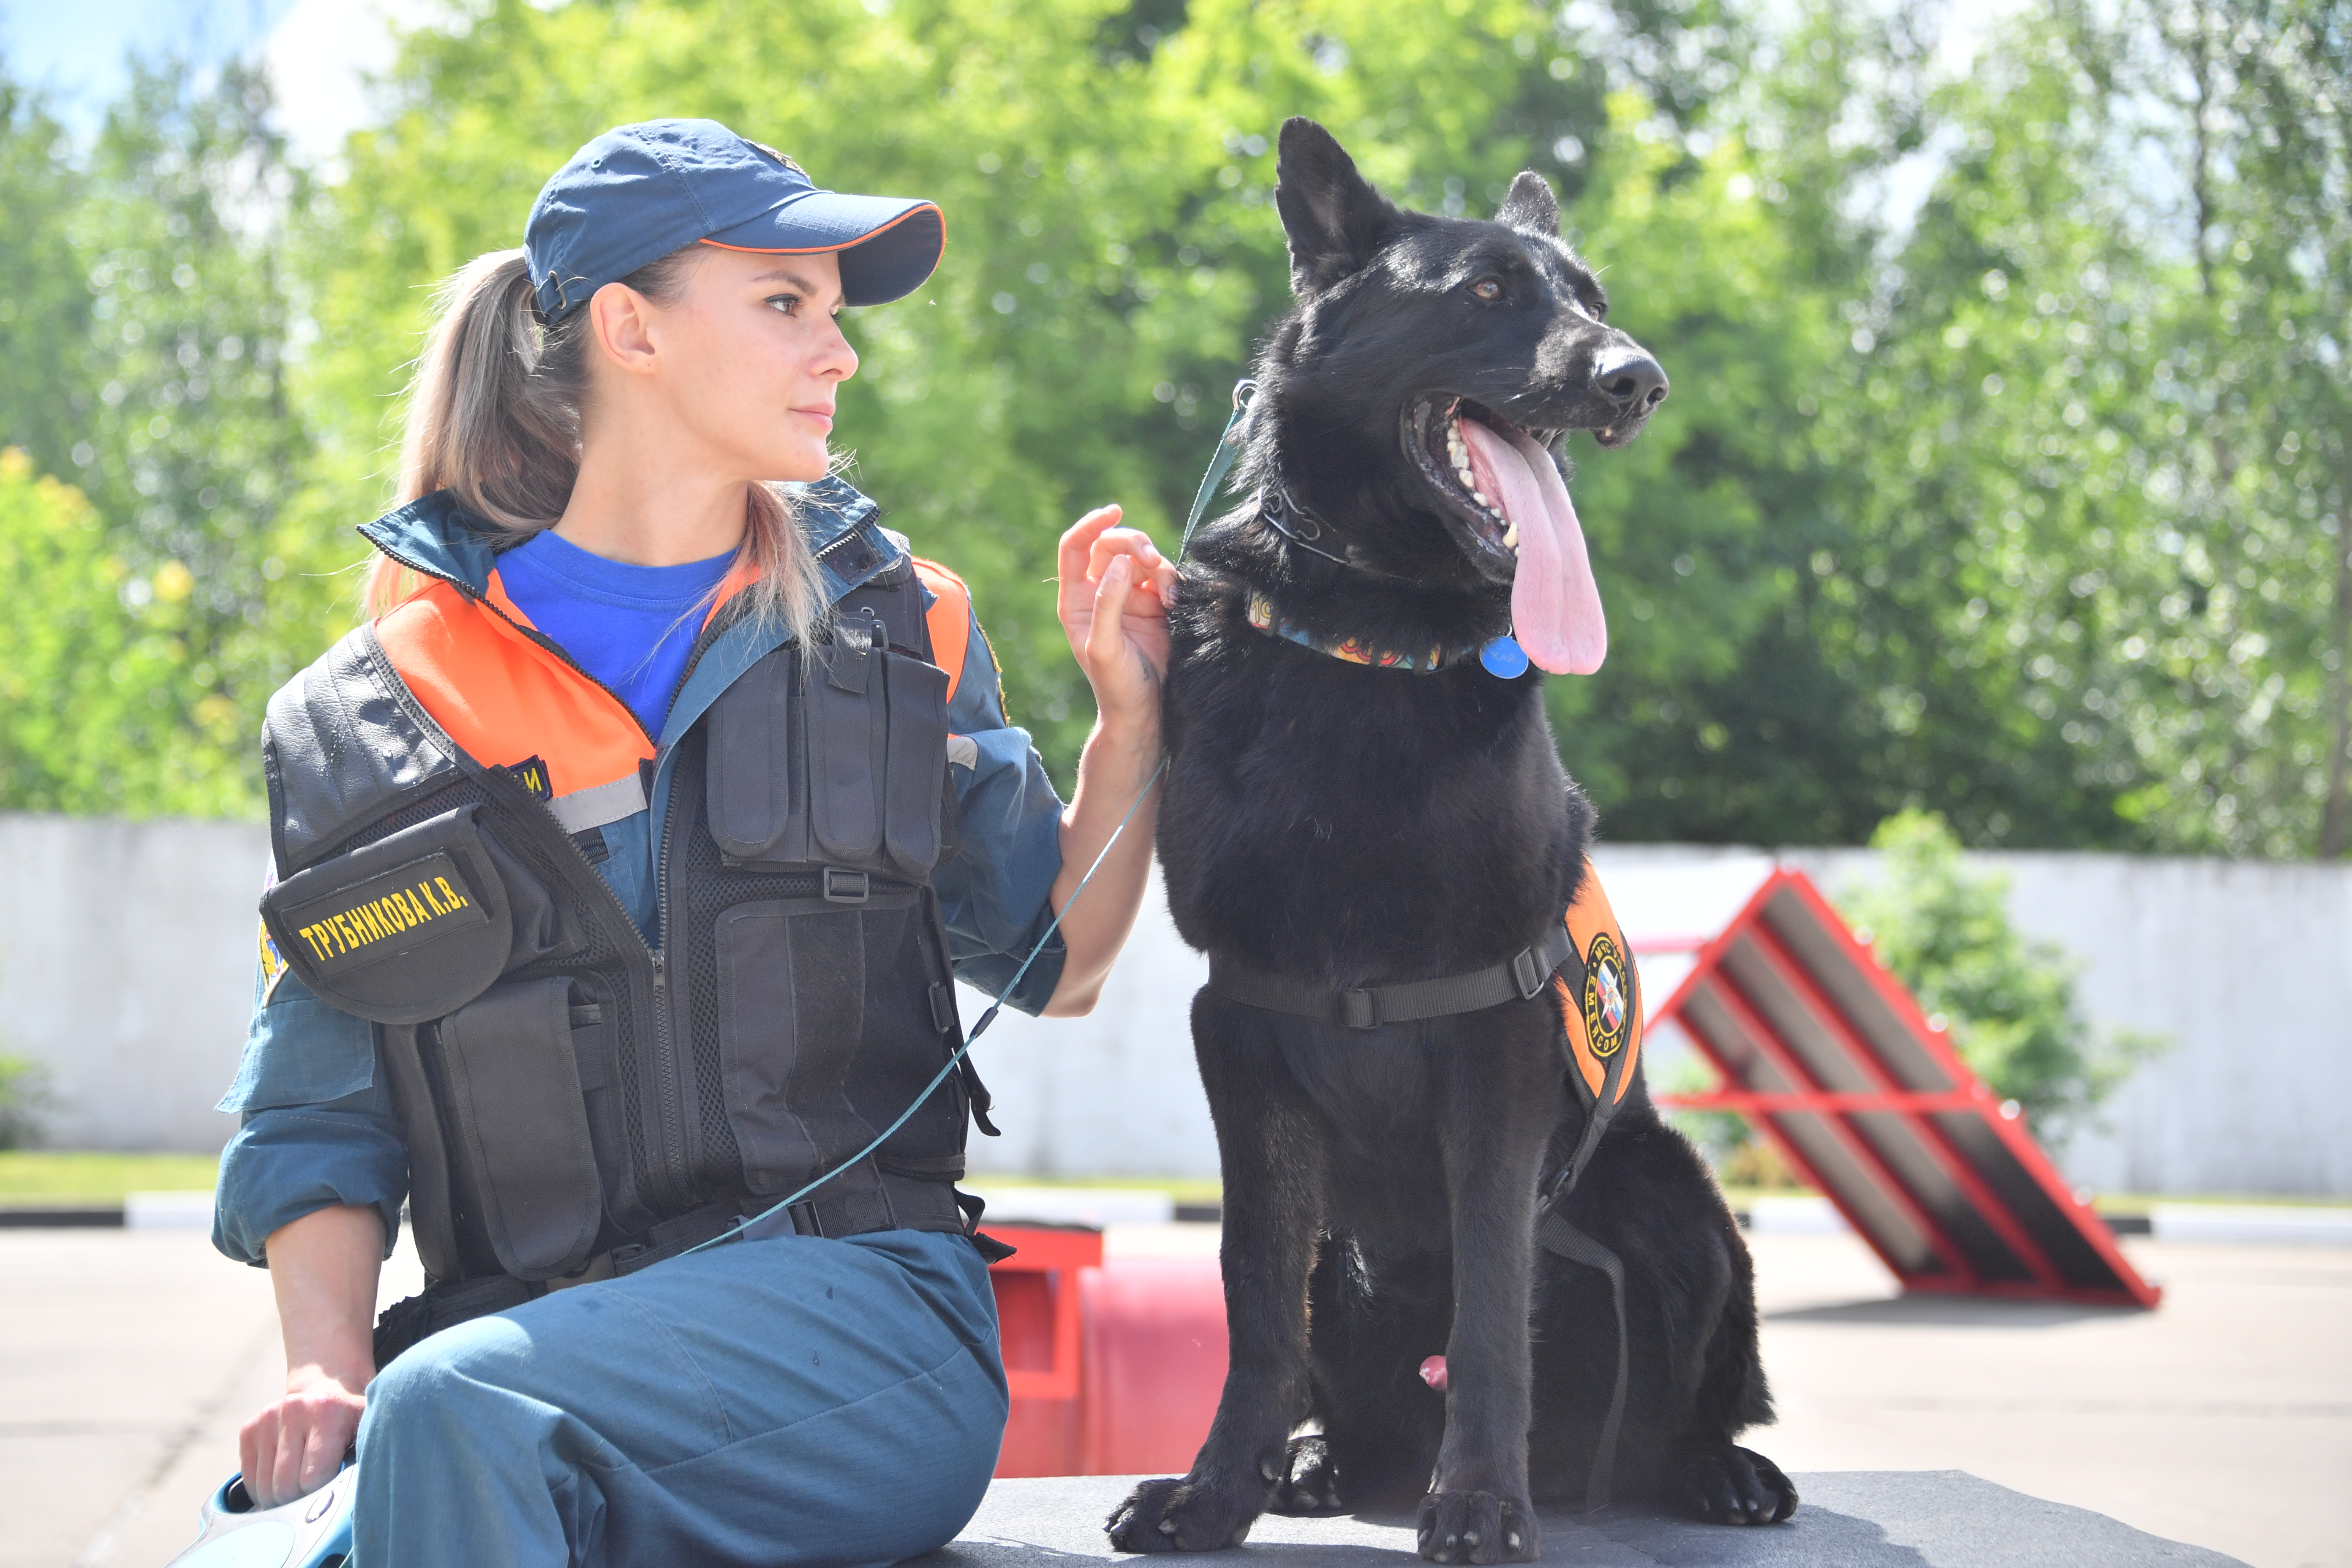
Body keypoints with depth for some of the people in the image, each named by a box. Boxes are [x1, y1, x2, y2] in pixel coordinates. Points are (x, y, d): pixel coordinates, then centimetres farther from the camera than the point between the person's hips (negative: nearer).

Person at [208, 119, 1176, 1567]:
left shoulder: (891, 630, 13)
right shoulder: (375, 714, 10)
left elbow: (1052, 961, 20)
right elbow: (319, 1124, 8)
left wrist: (1130, 712, 6)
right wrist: (328, 1371, -9)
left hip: (860, 1306, 0)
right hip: (532, 1347, 0)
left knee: (458, 1412, -32)